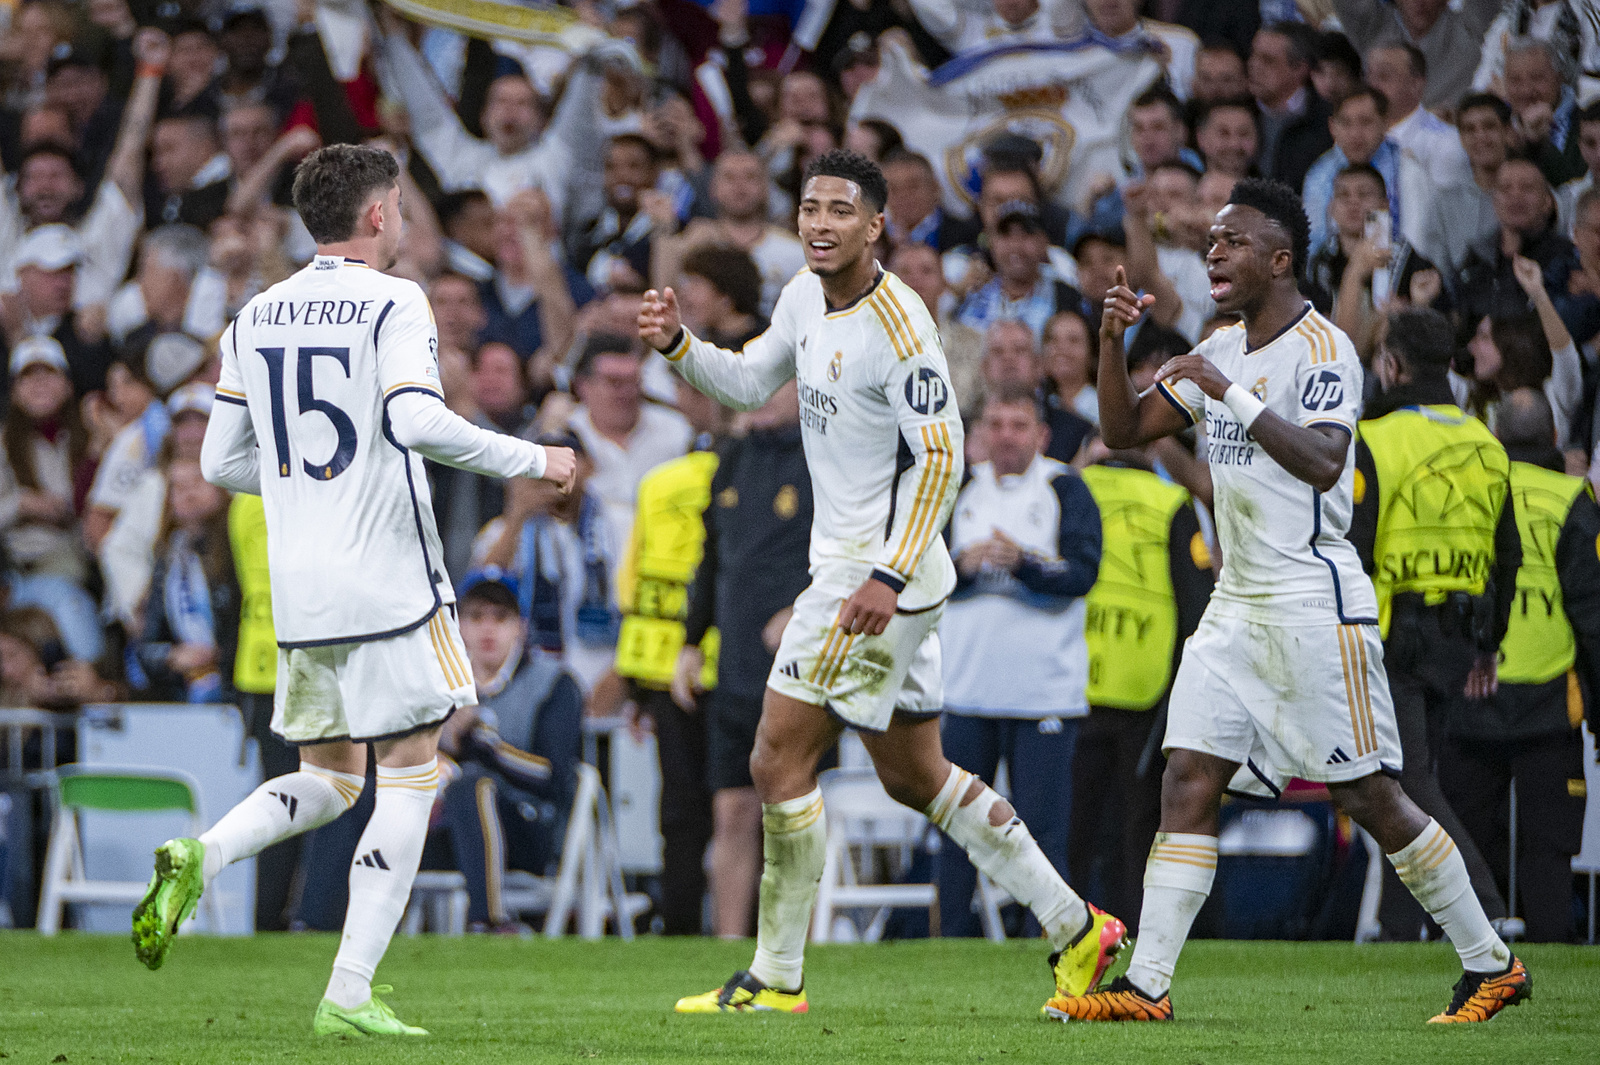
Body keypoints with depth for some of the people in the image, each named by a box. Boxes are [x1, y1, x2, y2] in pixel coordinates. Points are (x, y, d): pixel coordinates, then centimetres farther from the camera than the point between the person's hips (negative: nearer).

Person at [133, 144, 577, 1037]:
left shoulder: (256, 318, 12)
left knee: (328, 780, 18)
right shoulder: (393, 304, -7)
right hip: (386, 584, -6)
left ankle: (200, 858, -10)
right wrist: (531, 460, -10)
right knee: (410, 778, 3)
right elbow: (419, 421, -22)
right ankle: (350, 996, -4)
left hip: (298, 592, 6)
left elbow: (222, 461, 14)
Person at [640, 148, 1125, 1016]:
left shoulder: (897, 325, -18)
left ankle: (776, 978, -1)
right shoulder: (804, 297, 8)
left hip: (884, 572, -10)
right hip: (845, 559, 10)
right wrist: (677, 344, 4)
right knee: (914, 775, 15)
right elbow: (748, 382, 23)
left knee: (779, 761, -8)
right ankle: (1073, 927, 21)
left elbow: (941, 458, -20)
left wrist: (888, 577, -25)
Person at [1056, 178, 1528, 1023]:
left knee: (1368, 797, -4)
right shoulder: (1221, 351, 14)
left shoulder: (1321, 348, -11)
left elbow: (1322, 462, -24)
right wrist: (1113, 344, 0)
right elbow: (1124, 431, 15)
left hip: (1313, 607, -8)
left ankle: (1491, 965, 7)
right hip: (1235, 606, 8)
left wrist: (1233, 395, -26)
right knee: (1187, 781, -3)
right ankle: (1146, 986, -6)